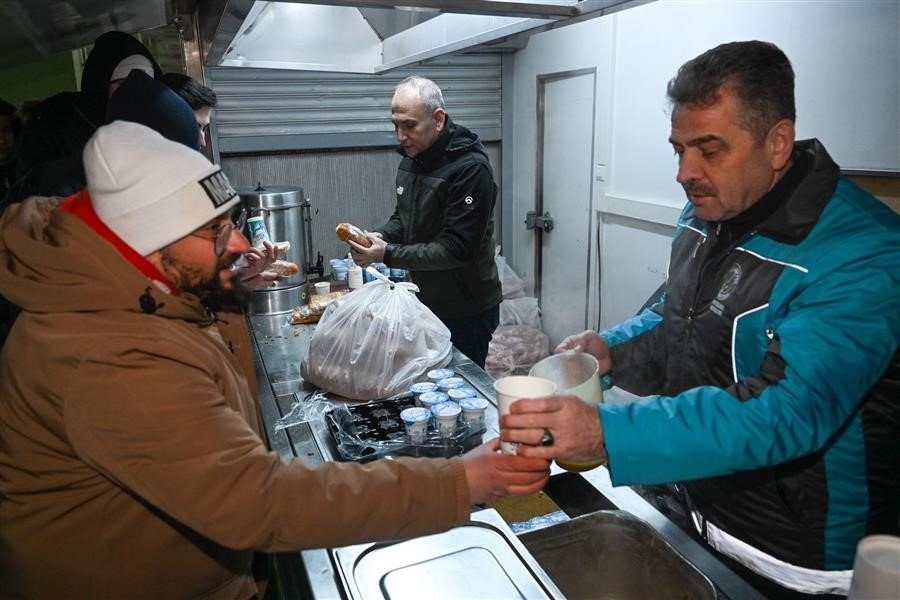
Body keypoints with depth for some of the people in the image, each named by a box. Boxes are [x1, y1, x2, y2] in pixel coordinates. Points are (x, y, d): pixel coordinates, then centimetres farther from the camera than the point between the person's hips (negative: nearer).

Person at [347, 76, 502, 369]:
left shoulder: (470, 168, -22)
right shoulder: (411, 158, 4)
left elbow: (457, 248, -24)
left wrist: (387, 254, -24)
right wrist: (379, 236, -6)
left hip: (467, 311, -7)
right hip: (426, 301, 8)